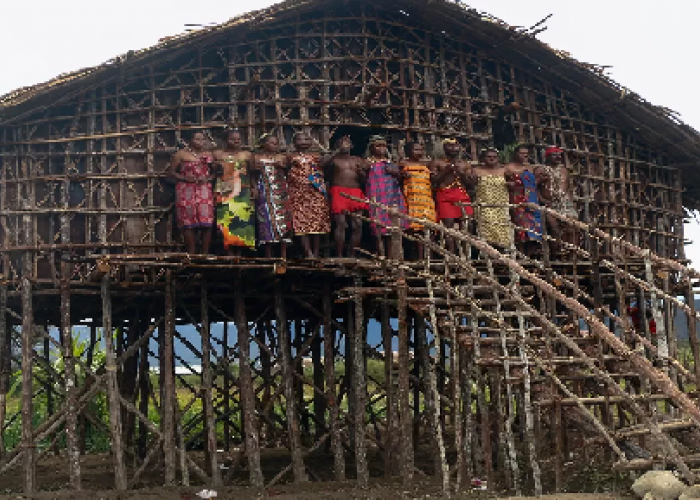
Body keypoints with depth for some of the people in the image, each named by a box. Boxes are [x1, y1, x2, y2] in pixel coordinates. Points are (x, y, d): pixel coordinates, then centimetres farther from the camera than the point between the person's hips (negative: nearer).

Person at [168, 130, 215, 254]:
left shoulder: (208, 155, 14)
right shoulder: (181, 154, 4)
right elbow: (171, 172, 4)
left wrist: (208, 179, -4)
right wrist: (184, 178, -10)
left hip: (205, 192, 3)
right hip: (187, 192, -2)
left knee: (207, 223, -6)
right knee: (189, 222, -6)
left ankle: (205, 253, 0)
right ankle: (191, 253, -3)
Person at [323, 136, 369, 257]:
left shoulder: (358, 161, 21)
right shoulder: (334, 159, 10)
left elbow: (366, 179, 20)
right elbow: (323, 164, -12)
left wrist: (361, 172, -2)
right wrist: (336, 152, -7)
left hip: (356, 193, 4)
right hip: (339, 192, -4)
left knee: (357, 224, -5)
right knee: (341, 223, -14)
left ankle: (352, 254, 3)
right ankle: (339, 255, -12)